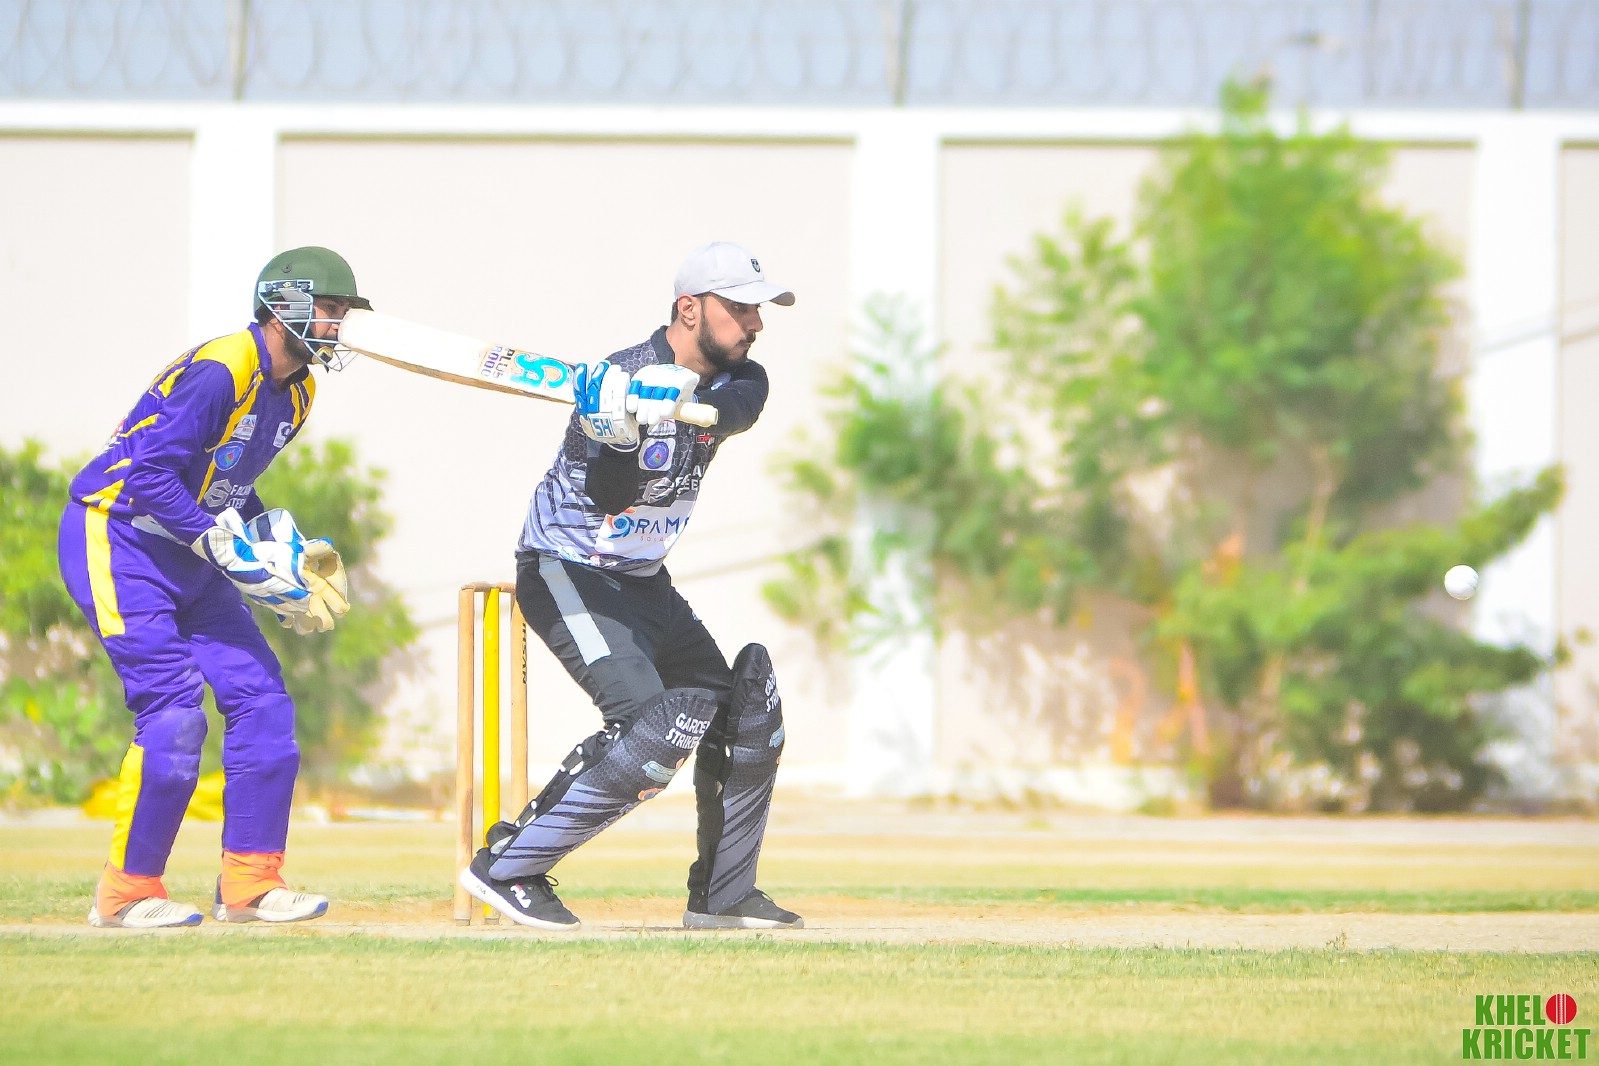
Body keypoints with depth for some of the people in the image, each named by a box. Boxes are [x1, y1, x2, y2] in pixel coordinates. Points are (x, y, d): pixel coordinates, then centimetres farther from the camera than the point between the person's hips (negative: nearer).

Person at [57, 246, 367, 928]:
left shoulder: (296, 390, 8)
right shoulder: (220, 371, -22)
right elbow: (149, 475, -26)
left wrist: (282, 551, 5)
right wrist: (228, 546, -27)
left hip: (189, 558, 9)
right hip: (118, 543, -9)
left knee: (262, 700, 0)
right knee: (173, 713, -16)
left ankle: (249, 885, 6)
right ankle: (127, 893, -5)